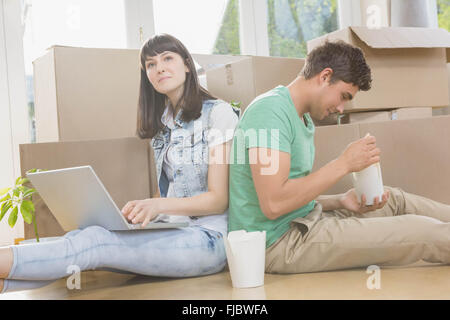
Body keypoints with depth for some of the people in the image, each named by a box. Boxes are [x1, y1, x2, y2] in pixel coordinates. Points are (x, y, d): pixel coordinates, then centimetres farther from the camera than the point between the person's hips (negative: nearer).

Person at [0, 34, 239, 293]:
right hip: (168, 233, 6)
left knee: (94, 242, -28)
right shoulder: (162, 124, 20)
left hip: (208, 237, -6)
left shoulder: (218, 113, -2)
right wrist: (137, 212, 1)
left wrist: (158, 205, -22)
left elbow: (218, 199, -8)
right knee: (81, 237, -22)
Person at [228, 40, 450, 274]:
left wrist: (341, 201, -2)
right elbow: (273, 205, -25)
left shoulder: (304, 120, 16)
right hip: (277, 242, -10)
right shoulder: (270, 110, -17)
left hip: (300, 223, 10)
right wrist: (344, 164, -19)